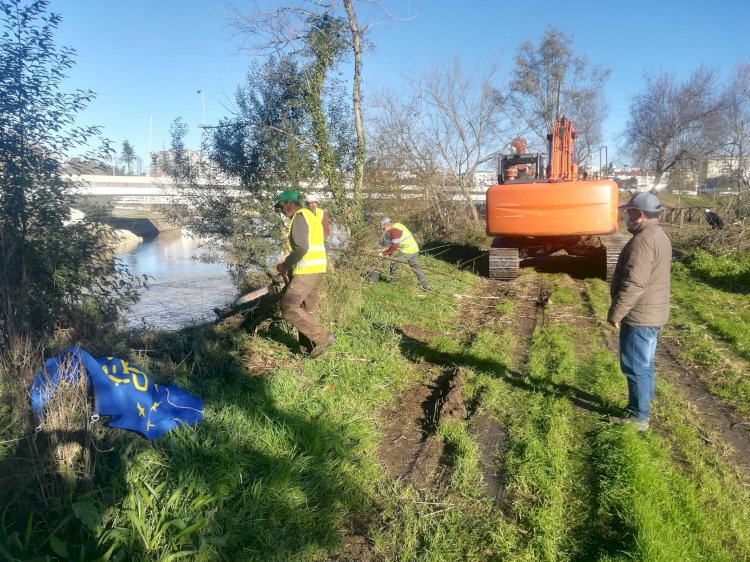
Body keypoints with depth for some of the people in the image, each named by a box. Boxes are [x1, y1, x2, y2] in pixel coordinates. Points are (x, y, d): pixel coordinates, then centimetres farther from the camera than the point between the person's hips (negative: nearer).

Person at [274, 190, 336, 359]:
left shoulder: (299, 217, -11)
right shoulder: (309, 216, 21)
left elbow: (301, 248, -22)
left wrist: (285, 265, -10)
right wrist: (290, 266, 18)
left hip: (307, 271, -10)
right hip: (316, 269, 10)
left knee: (288, 307, -10)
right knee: (305, 309, 14)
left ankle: (323, 337, -10)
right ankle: (308, 347, 17)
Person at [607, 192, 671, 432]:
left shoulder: (644, 240, -23)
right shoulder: (658, 236, 12)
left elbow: (634, 284, -27)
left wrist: (615, 313, -19)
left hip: (640, 315, -10)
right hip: (652, 313, 10)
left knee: (635, 367, -1)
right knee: (643, 365, 18)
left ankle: (638, 417, 9)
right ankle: (641, 409, 29)